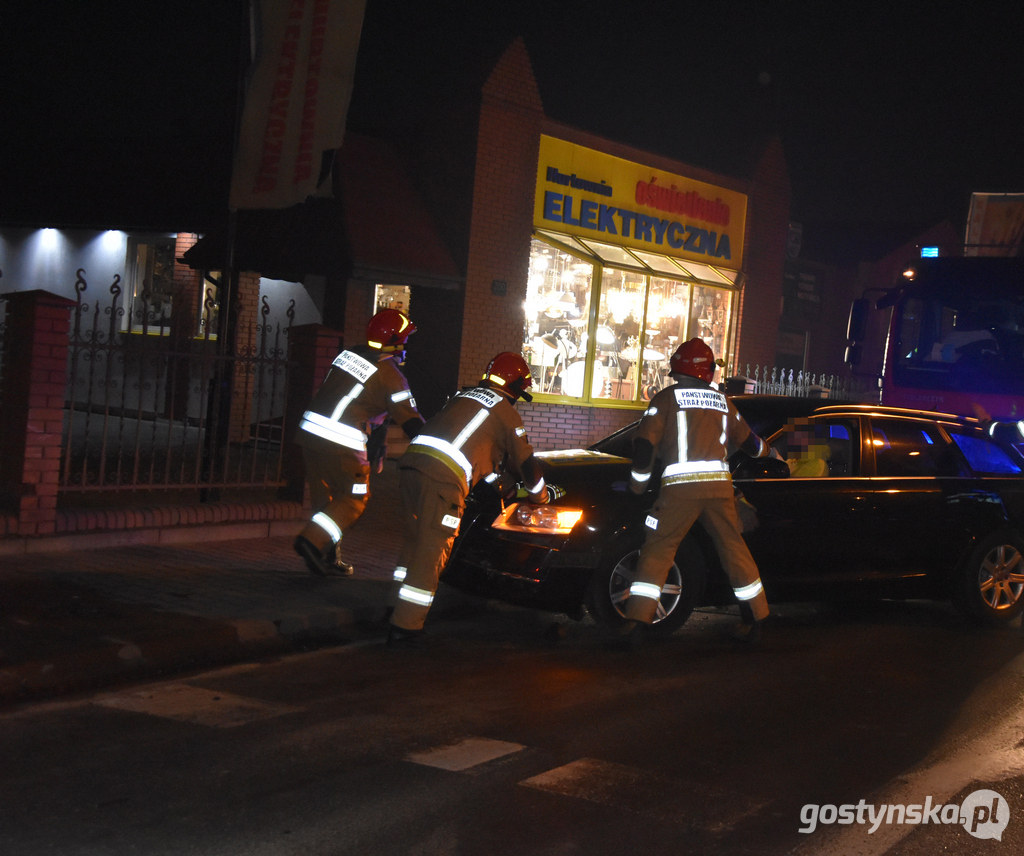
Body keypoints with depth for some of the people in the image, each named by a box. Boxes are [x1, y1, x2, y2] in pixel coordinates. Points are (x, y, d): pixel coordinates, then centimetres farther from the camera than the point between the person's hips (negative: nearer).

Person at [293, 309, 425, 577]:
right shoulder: (390, 376, -7)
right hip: (342, 444, -7)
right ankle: (312, 540, -10)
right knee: (354, 498, 5)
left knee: (324, 495, 15)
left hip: (310, 431, 7)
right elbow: (410, 420, -6)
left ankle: (328, 558, 21)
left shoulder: (348, 354, 14)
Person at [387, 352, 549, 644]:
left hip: (412, 460, 7)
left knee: (414, 540, 21)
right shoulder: (507, 414, 10)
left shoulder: (463, 396, 28)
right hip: (445, 478, -7)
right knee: (431, 551, -3)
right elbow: (526, 462, 14)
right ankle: (405, 625, -4)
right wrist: (540, 496, 34)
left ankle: (397, 607, 26)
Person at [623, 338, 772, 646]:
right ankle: (756, 619, 22)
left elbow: (644, 444, -4)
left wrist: (638, 485, 8)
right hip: (719, 484, 4)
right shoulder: (722, 401, 17)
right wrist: (767, 450, 53)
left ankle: (636, 621, -8)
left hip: (680, 485, -4)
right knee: (735, 549, 14)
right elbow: (748, 442, 31)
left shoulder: (666, 398, 4)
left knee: (657, 551, 0)